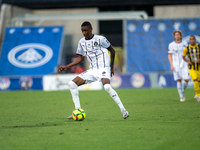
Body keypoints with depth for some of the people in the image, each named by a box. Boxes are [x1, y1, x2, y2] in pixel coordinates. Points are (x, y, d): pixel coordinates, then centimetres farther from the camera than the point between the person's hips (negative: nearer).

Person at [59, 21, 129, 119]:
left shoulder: (100, 39, -7)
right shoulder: (81, 42, 10)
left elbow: (112, 51, 4)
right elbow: (81, 58, 20)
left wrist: (111, 66, 5)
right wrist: (66, 67, 13)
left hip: (103, 68, -7)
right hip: (92, 70, 7)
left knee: (107, 87, -34)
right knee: (72, 84, -3)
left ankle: (123, 110, -23)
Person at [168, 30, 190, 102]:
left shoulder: (184, 43, 2)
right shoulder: (171, 45, -2)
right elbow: (169, 56, 2)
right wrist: (171, 65, -8)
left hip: (184, 64, 1)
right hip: (176, 65, -1)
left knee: (186, 79, -9)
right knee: (179, 80, -5)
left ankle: (182, 91, 19)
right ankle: (181, 96, 4)